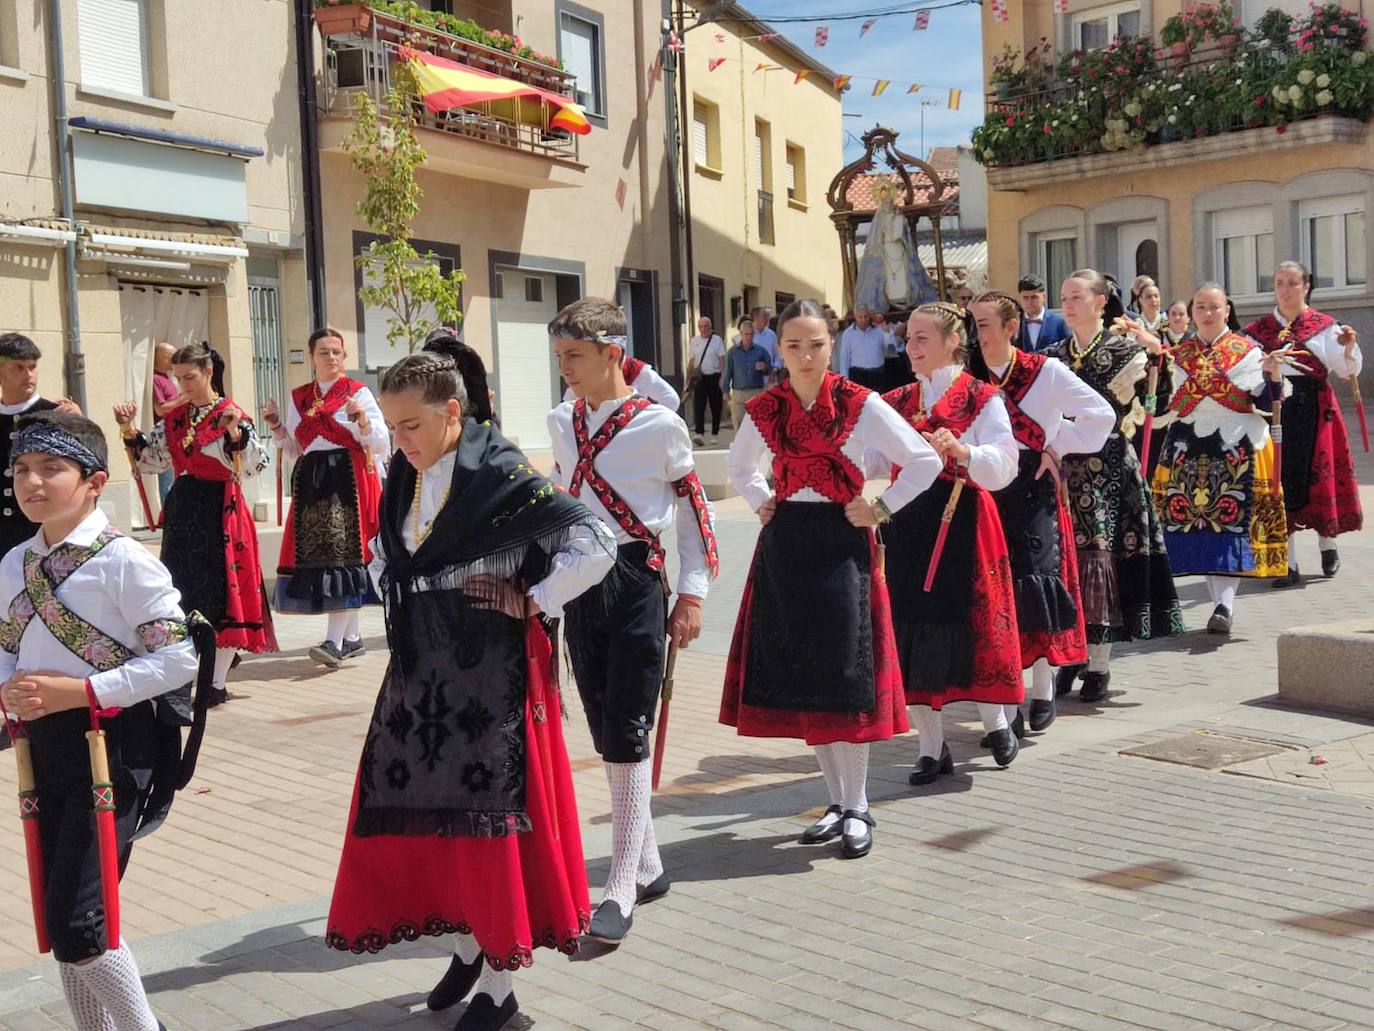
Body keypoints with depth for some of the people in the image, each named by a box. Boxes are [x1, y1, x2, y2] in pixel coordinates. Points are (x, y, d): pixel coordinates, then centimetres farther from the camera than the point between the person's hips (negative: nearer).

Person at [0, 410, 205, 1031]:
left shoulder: (123, 561, -14)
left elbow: (179, 658, -16)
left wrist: (82, 690, -21)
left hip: (112, 746, -7)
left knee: (74, 921, -8)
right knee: (62, 925, 14)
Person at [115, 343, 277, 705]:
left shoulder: (232, 416, -9)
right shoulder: (173, 419, 10)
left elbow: (254, 466, -18)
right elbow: (151, 461, 14)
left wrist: (235, 434, -32)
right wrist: (130, 431, 2)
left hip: (219, 511, -6)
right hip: (182, 511, 6)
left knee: (221, 592, -1)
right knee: (184, 592, 13)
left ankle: (218, 682, 7)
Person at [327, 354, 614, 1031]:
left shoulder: (500, 475, -14)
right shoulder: (403, 479, 7)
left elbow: (594, 546, -18)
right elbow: (382, 559, 26)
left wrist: (532, 604, -12)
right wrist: (401, 603, 10)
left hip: (491, 676, -7)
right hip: (419, 674, 7)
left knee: (489, 816, -1)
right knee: (418, 812, 11)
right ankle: (467, 945, 32)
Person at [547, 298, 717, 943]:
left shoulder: (658, 426, -8)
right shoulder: (561, 424, 10)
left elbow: (694, 510, -2)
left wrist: (692, 595, -6)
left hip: (636, 585, -6)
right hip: (580, 590, 6)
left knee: (628, 738, -6)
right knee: (607, 737, 11)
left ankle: (620, 893, -2)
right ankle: (647, 866, 25)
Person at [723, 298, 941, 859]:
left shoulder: (861, 405, -6)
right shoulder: (764, 409, 5)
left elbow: (926, 461, -2)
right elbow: (740, 466, 25)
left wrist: (880, 509, -6)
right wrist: (762, 504, 10)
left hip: (840, 541, -4)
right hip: (784, 545, 5)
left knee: (844, 675, -5)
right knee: (796, 676, 7)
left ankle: (856, 808, 8)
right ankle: (837, 799, 19)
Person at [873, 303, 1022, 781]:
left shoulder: (982, 398, 0)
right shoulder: (896, 402, 13)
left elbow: (1002, 468, -11)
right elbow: (873, 466, 11)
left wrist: (961, 451, -27)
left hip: (963, 522, -4)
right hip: (907, 523, 4)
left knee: (971, 625, -2)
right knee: (913, 630, 1)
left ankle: (995, 722, 25)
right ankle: (932, 747, 12)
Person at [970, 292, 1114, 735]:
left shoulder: (1045, 371, -3)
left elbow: (1101, 415, 2)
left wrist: (1058, 446, -1)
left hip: (1032, 491, -2)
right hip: (982, 493, 2)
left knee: (1037, 583, -7)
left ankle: (1042, 690, 13)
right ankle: (1007, 707, 6)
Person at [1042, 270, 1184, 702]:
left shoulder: (1123, 350, 0)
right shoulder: (1055, 355, 12)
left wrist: (1155, 358, -22)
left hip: (1108, 470, -4)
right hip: (1064, 468, 4)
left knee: (1101, 555, -5)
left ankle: (1099, 664, 3)